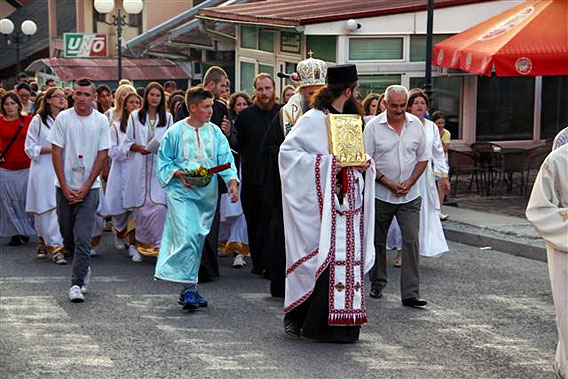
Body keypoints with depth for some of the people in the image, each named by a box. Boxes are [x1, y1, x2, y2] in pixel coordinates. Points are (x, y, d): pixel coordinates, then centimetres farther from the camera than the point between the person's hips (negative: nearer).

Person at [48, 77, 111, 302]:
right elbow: (56, 153, -1)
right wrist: (65, 187, -8)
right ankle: (84, 268, 34)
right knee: (68, 237, 10)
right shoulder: (63, 118, -1)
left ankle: (77, 284, -10)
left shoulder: (101, 121, -1)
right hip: (65, 187, 2)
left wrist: (85, 188, -7)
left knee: (82, 238, -11)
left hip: (89, 187, -2)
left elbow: (102, 156, -1)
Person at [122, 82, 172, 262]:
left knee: (159, 205, -13)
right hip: (139, 168, 0)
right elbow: (127, 142, 9)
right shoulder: (135, 116, 9)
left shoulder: (167, 118, 10)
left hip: (160, 167, 0)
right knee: (140, 206, 1)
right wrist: (139, 147, -10)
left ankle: (158, 245, -9)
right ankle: (141, 246, 12)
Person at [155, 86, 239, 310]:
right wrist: (179, 174, -14)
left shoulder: (214, 132, 7)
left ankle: (188, 288, 21)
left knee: (199, 239, 9)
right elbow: (163, 162, 3)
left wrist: (232, 182, -14)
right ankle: (189, 288, -15)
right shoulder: (175, 132, -1)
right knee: (187, 237, -17)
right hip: (181, 192, -4)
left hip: (207, 195, 4)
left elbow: (226, 159, 2)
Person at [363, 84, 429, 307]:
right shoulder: (373, 126, -5)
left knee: (411, 240, -8)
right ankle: (377, 284, 27)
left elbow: (422, 158, 10)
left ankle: (410, 293, -9)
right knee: (378, 241, 9)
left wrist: (410, 182, -5)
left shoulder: (416, 124, 4)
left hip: (410, 196, 1)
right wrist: (388, 183, -12)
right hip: (380, 195, -1)